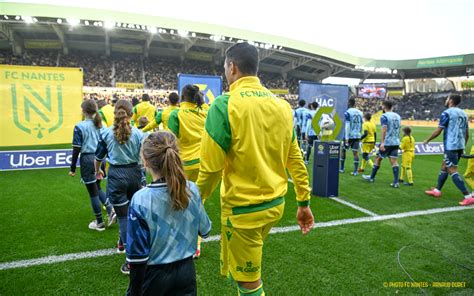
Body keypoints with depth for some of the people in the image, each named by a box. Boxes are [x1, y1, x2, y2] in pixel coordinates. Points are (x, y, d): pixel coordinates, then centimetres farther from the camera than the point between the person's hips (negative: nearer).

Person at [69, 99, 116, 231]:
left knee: (92, 191, 6)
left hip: (87, 159, -5)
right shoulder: (100, 125, 5)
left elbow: (76, 149, -11)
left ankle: (99, 222, 17)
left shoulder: (79, 127, -11)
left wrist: (72, 168, -3)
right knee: (97, 188, 23)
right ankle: (111, 210, 6)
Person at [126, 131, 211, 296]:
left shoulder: (140, 200, -22)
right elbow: (205, 230, 3)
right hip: (186, 270, 3)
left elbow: (137, 256, -16)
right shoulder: (192, 190, -12)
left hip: (154, 275, -2)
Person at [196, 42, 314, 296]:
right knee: (248, 269, 30)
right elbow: (295, 159, 5)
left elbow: (211, 167, -16)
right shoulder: (281, 104, 1)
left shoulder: (225, 104, -16)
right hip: (276, 204, 6)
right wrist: (304, 202, 14)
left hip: (243, 209, -6)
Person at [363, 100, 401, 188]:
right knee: (394, 161, 3)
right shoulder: (398, 116, 13)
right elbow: (398, 129, 19)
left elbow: (384, 130, -18)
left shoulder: (384, 116, -9)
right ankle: (396, 182, -3)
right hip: (396, 142, 6)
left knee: (378, 158, 8)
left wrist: (382, 142, -21)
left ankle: (372, 177, 20)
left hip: (387, 142, -6)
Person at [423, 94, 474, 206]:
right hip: (460, 146, 8)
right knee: (444, 167, 19)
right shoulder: (463, 113, 13)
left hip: (451, 146, -8)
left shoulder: (447, 113, -10)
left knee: (453, 171, -6)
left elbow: (438, 131, -11)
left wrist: (427, 140, 3)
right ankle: (437, 190, 29)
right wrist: (463, 147, 24)